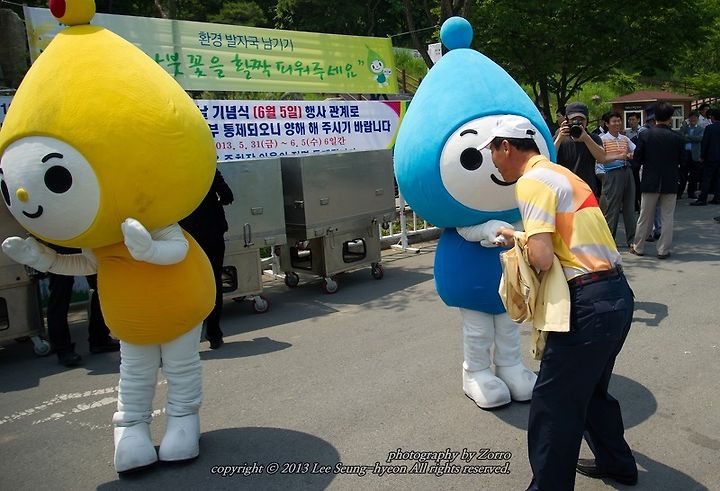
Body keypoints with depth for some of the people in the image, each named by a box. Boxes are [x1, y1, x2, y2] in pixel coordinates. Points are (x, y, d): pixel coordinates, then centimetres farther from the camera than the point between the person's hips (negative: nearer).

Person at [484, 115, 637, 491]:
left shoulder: (532, 181, -13)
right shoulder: (559, 173, 17)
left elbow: (541, 258, -22)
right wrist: (523, 237, 16)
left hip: (590, 303, -10)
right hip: (617, 294, 10)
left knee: (553, 404, 1)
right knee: (590, 389, 27)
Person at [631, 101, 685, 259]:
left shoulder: (645, 135, -10)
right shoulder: (677, 138, -8)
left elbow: (637, 158, -5)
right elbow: (682, 160, 1)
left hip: (650, 182, 0)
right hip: (670, 183, 0)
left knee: (645, 217, 11)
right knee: (667, 217, 8)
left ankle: (638, 247, 19)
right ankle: (663, 250, 11)